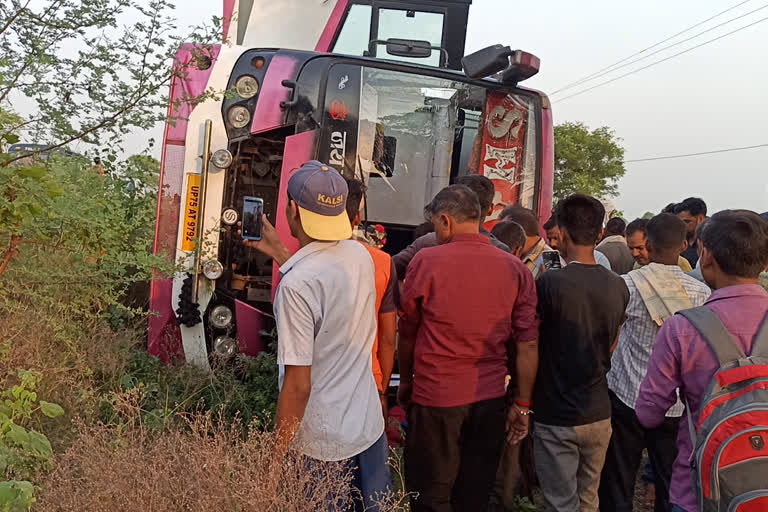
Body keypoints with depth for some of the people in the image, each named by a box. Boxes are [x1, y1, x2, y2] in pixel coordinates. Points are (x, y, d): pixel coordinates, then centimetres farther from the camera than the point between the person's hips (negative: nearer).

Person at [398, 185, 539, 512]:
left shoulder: (426, 261, -9)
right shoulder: (516, 269, -2)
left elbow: (407, 333, 1)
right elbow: (528, 345, -1)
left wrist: (405, 381, 16)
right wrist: (522, 405, 8)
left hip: (436, 399, -3)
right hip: (490, 400, 4)